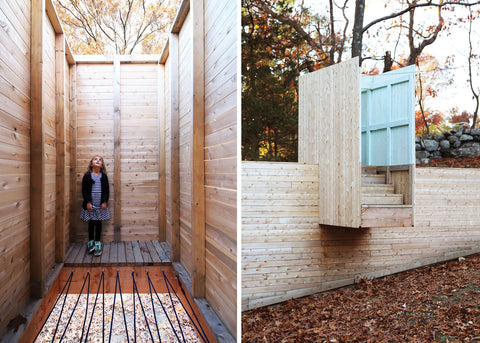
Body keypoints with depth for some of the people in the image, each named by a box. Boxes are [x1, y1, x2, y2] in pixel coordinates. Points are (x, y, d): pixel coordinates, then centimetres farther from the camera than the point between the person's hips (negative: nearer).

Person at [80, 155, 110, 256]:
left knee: (99, 222, 7)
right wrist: (87, 202, -10)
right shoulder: (87, 176, -2)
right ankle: (91, 241, 21)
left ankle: (97, 243, 16)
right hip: (90, 204, -1)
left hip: (101, 204, 1)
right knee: (91, 222, 7)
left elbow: (107, 190, 3)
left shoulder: (104, 176, 3)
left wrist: (105, 202, -6)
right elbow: (84, 190, -4)